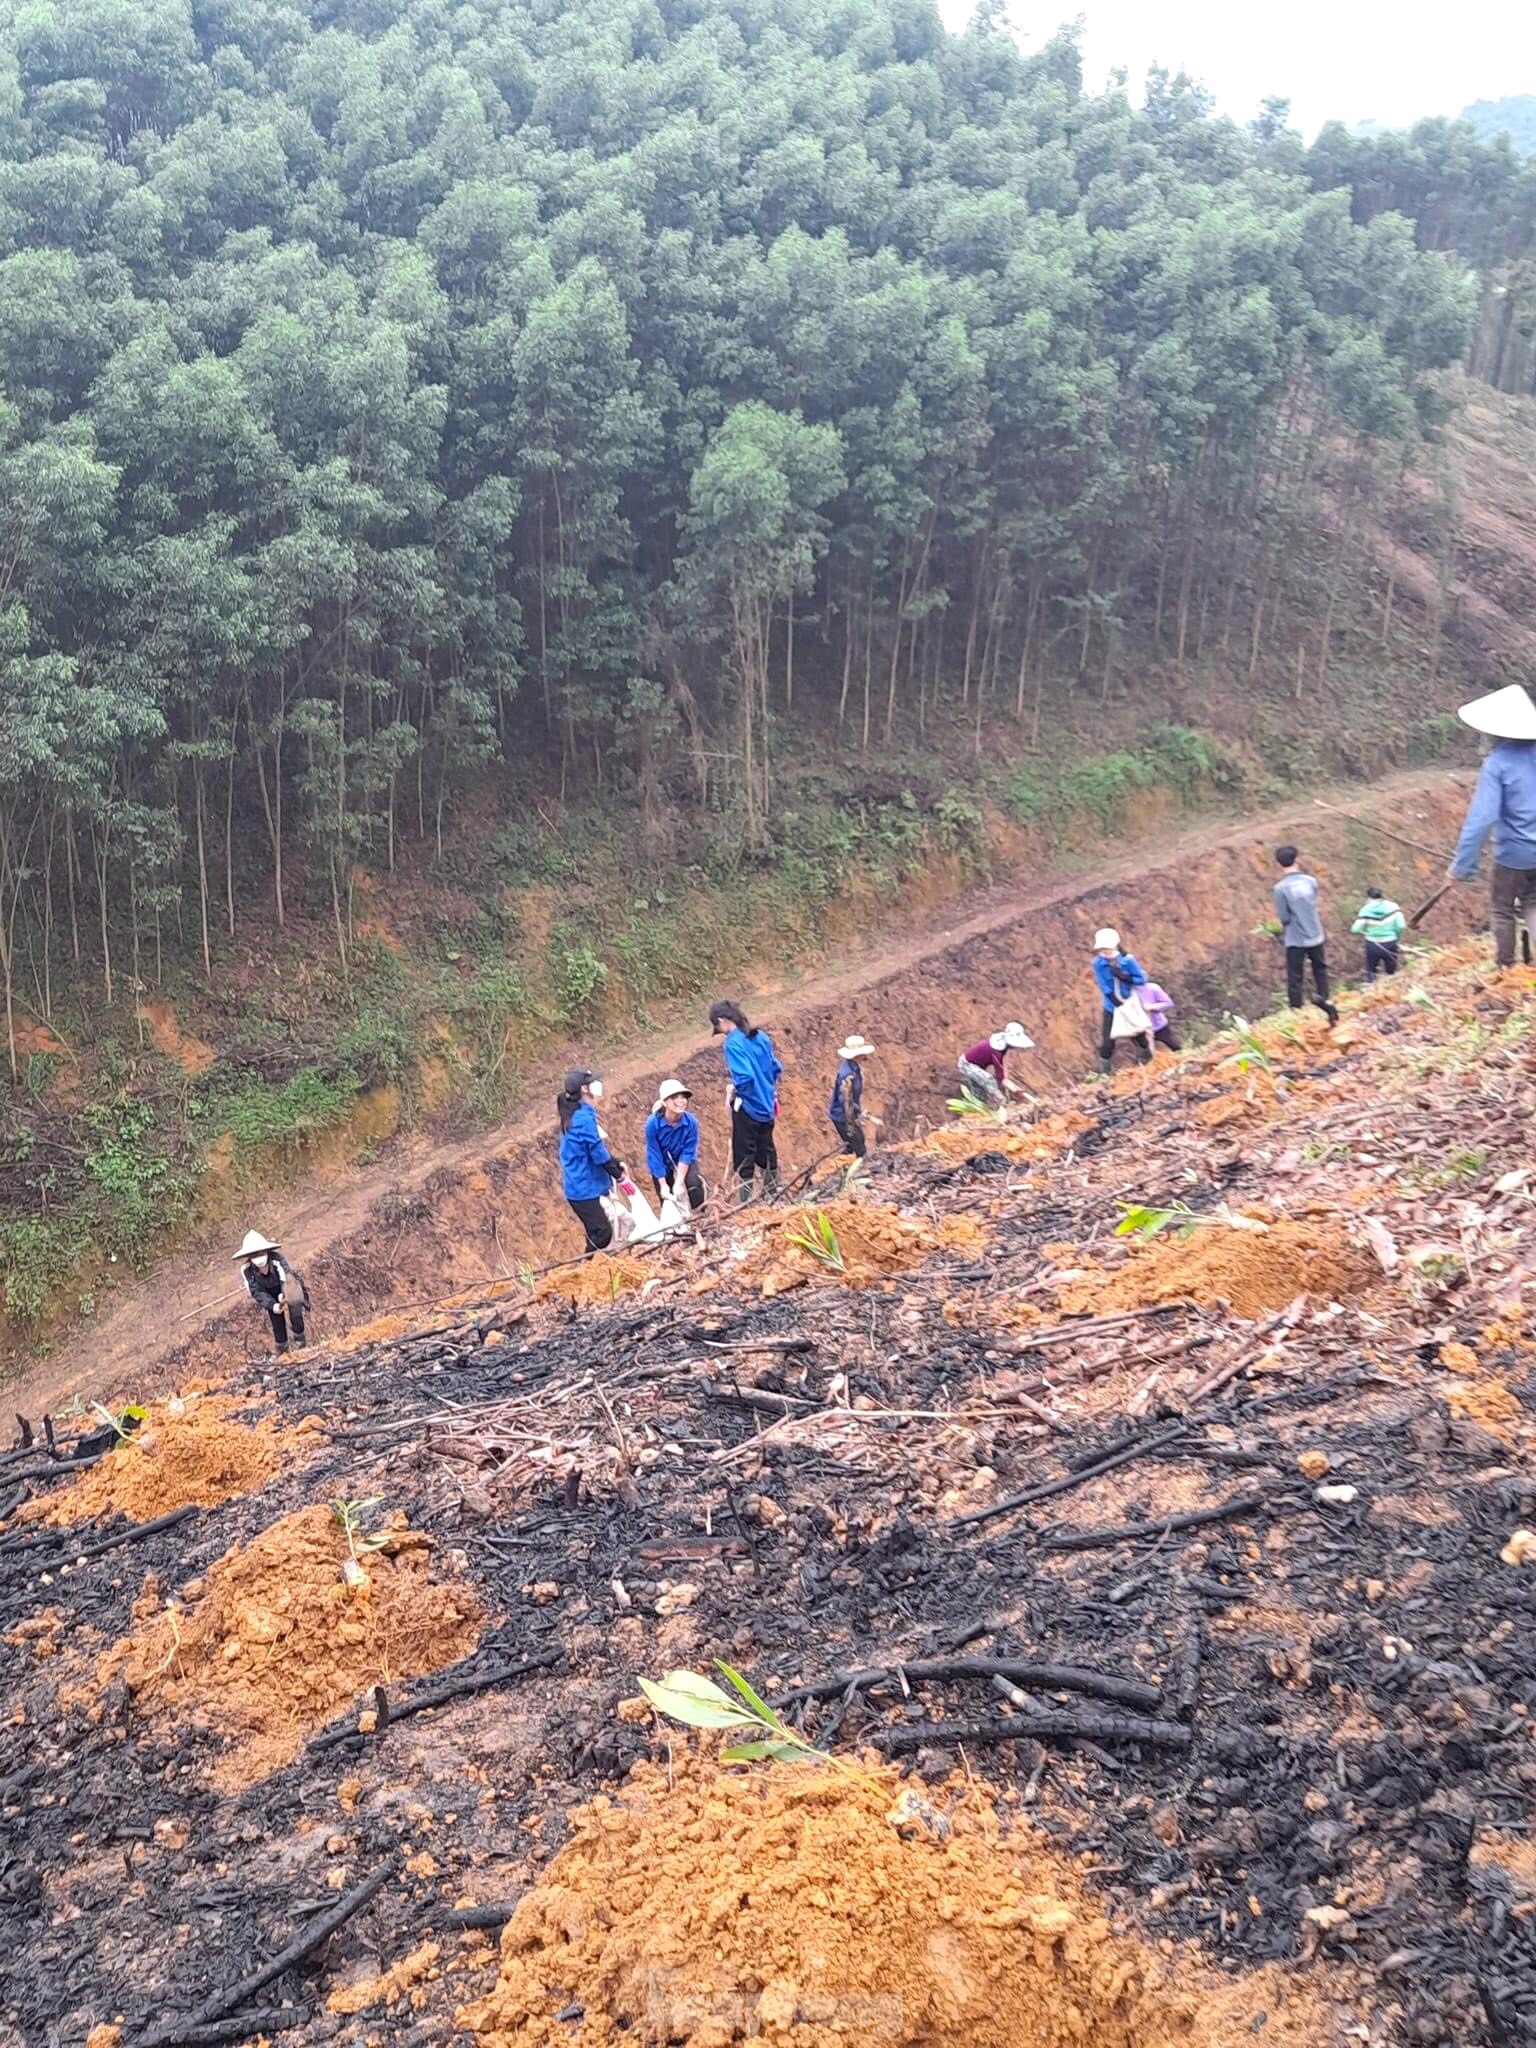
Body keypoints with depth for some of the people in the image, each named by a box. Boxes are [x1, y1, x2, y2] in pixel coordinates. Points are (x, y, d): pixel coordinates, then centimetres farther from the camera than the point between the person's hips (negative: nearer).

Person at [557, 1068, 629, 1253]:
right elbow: (598, 1153, -18)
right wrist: (618, 1175, -5)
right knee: (602, 1233, -8)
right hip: (585, 1188, -10)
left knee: (597, 1232, 14)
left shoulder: (577, 1115, 11)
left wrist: (616, 1163, 10)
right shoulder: (584, 1117, -21)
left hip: (582, 1187, 10)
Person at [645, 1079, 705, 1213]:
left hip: (684, 1163, 0)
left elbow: (687, 1153, -22)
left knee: (694, 1183, -25)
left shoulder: (691, 1121, -29)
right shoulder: (653, 1123, -32)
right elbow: (654, 1156, -23)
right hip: (662, 1165, 0)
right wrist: (663, 1185, -19)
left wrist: (679, 1182, -26)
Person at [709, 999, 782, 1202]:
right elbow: (776, 1069, 11)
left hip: (747, 1107, -8)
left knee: (744, 1158, 1)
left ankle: (747, 1202, 2)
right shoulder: (761, 1037, 4)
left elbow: (744, 1077, -27)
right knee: (766, 1152, 19)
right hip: (767, 1105, 8)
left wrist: (733, 1090, -9)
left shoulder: (733, 1043, -18)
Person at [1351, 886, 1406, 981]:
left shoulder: (1366, 909, -11)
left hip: (1372, 945, -1)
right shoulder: (1392, 906, -8)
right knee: (1391, 972, 19)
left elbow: (1356, 929, -11)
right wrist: (1396, 937, 6)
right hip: (1390, 945, 1)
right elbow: (1401, 925, -12)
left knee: (1371, 972, 20)